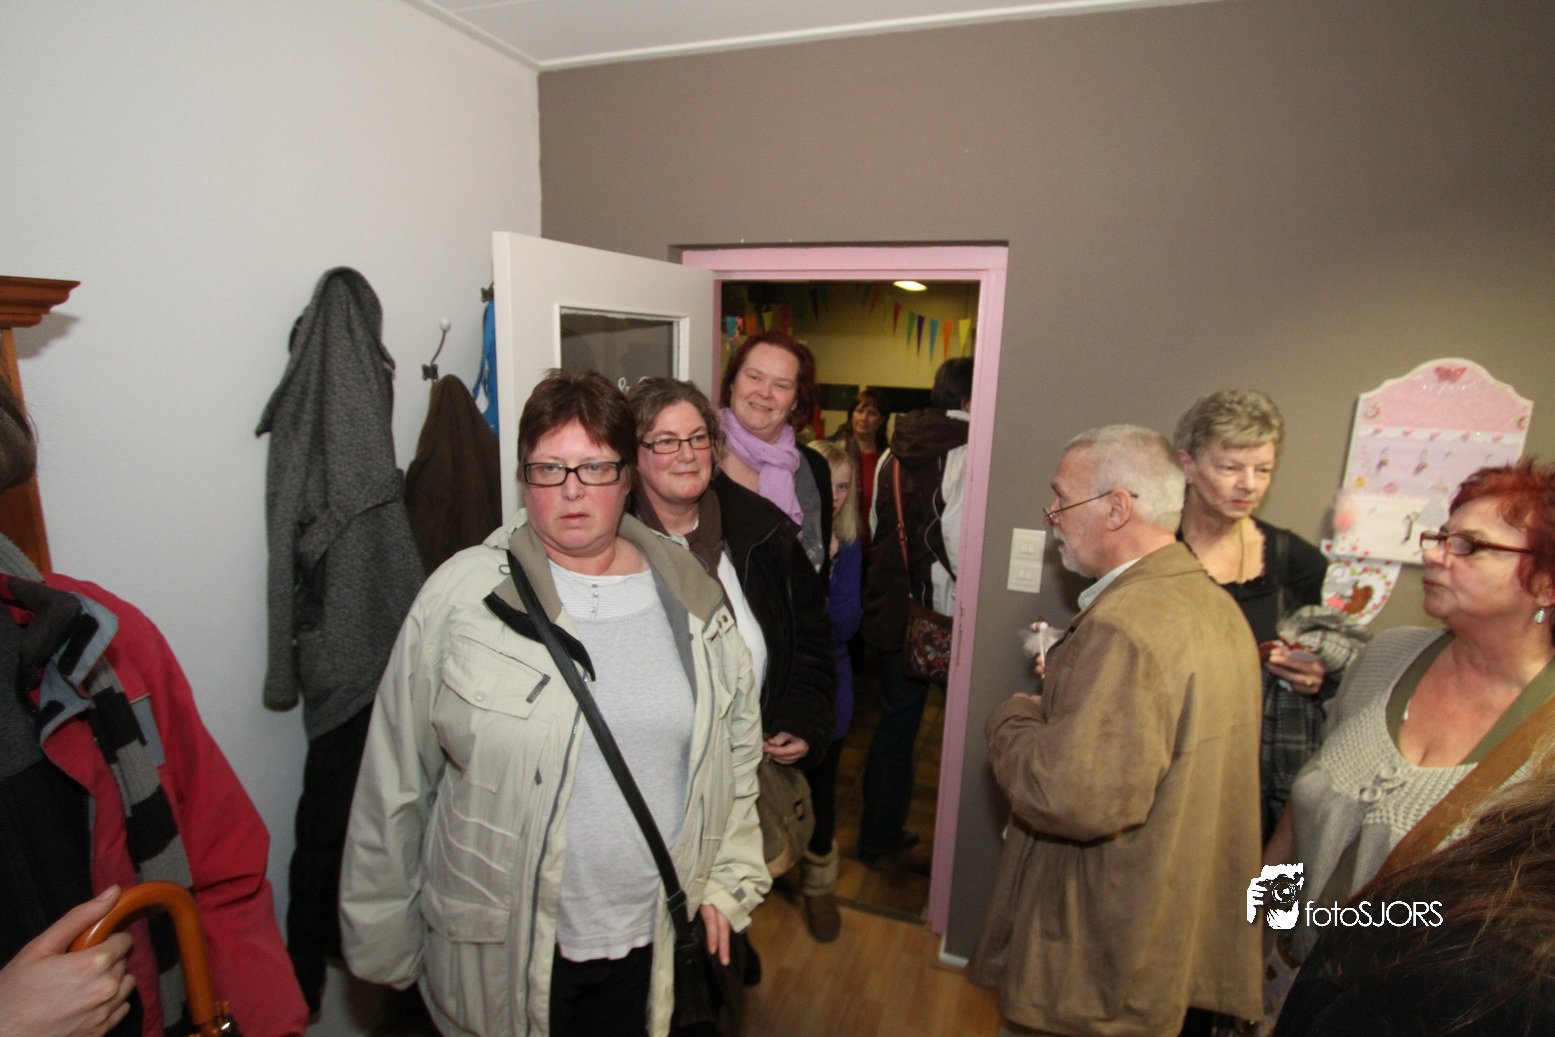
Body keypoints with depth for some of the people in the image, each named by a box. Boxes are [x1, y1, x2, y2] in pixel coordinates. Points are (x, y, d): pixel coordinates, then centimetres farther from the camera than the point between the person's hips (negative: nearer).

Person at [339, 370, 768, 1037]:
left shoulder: (691, 599, -4)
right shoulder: (462, 594, -12)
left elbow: (737, 750, 6)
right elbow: (394, 782, -5)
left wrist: (726, 883, 7)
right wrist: (383, 938, 2)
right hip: (499, 957, -2)